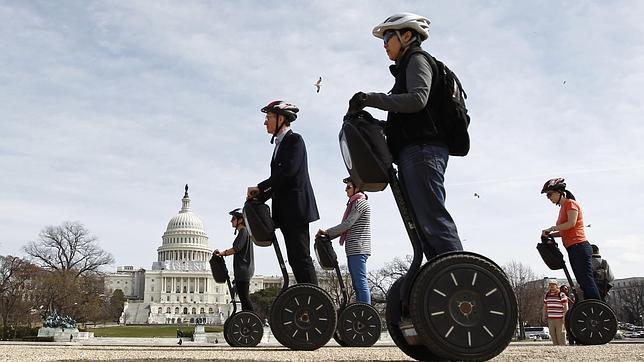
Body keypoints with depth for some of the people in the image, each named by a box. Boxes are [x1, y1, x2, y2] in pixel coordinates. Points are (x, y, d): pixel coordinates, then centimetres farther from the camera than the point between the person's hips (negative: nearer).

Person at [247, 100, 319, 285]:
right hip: (285, 210, 9)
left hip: (296, 207, -9)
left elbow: (288, 171, -18)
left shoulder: (295, 140, -5)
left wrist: (259, 187, -12)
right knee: (295, 258, 7)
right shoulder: (280, 144, 21)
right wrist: (259, 198, 7)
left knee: (301, 257, -12)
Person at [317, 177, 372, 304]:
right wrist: (328, 236, 12)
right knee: (357, 284, 8)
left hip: (358, 249, -10)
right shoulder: (354, 203, 22)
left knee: (360, 282, -13)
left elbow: (347, 224, -15)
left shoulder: (360, 202, -7)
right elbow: (346, 227, 20)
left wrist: (327, 232, -10)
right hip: (353, 250, 10)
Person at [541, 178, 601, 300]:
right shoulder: (563, 207, 21)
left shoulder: (570, 203, -4)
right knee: (583, 283, 7)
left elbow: (571, 223, -20)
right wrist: (550, 235, 4)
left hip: (579, 247, -10)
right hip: (573, 249, 10)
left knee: (587, 281, -12)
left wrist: (551, 228, -14)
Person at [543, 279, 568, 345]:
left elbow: (566, 307, -7)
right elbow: (545, 307, 21)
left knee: (560, 334, -6)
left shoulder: (562, 295, -3)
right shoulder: (547, 295, 14)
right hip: (550, 319, 5)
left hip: (560, 319, -5)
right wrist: (544, 316, 15)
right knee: (552, 334, 6)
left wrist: (565, 316, -16)